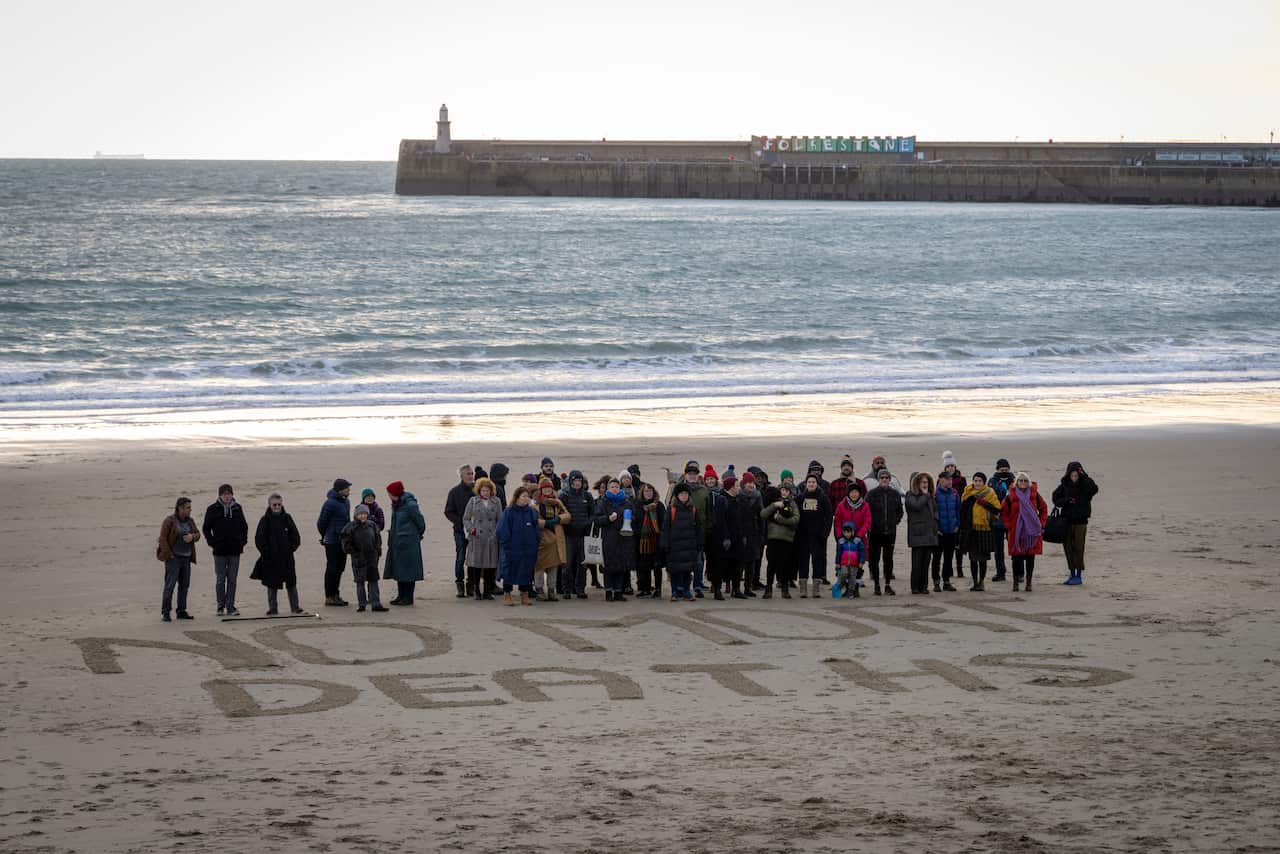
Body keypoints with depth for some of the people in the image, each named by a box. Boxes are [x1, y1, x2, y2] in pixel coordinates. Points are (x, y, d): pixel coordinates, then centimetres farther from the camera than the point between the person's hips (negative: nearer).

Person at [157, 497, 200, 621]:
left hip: (186, 558, 7)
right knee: (170, 585, -9)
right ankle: (165, 612, -7)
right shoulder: (169, 521, -9)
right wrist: (168, 554, -16)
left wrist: (192, 536, -15)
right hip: (173, 557, -7)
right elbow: (162, 538, -12)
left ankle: (181, 611, 15)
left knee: (184, 585, 8)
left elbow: (197, 535, 8)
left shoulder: (190, 521, 10)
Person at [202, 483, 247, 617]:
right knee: (220, 579, 2)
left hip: (235, 550, 2)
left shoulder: (237, 508, 7)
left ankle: (230, 607, 7)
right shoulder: (212, 509, -1)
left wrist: (243, 542, 6)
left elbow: (244, 526, 17)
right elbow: (206, 528, 4)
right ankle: (220, 607, 9)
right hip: (220, 550, -2)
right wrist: (212, 543, -5)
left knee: (232, 579, 4)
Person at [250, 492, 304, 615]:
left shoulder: (286, 518, 4)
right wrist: (265, 552, -8)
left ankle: (295, 607, 9)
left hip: (287, 557, 2)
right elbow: (259, 539, -3)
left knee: (291, 583, 4)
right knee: (272, 584, 4)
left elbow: (295, 535, 9)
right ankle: (273, 608, 11)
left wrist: (291, 548, -1)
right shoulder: (265, 520, -2)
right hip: (271, 558, -2)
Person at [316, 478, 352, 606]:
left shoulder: (346, 501, 10)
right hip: (332, 542, -8)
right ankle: (329, 597, 2)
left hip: (343, 541, 8)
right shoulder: (330, 503, -16)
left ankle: (335, 595, 23)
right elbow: (321, 522, -10)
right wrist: (325, 537, 3)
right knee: (332, 569, -3)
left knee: (339, 568, 13)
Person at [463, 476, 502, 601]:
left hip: (492, 538, 1)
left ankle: (488, 591, 12)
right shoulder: (473, 501, 5)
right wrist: (472, 530, -8)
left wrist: (498, 533, -3)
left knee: (490, 565, 2)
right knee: (476, 565, -2)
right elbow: (465, 519, 7)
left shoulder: (496, 502, 9)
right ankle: (476, 591, 8)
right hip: (477, 538, -1)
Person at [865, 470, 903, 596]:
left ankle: (888, 584, 12)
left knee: (889, 559, 6)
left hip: (890, 532, 2)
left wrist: (896, 521, 6)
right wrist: (870, 524, -8)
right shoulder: (872, 494, -2)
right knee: (874, 559, 1)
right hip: (875, 532, -2)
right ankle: (876, 585, 8)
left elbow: (900, 511, 17)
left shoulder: (895, 494, 6)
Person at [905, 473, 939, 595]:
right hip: (917, 533, -6)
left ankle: (924, 586, 9)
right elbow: (917, 506, -19)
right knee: (917, 561, -7)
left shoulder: (930, 496, 18)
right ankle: (915, 586, -3)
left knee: (926, 560, 5)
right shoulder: (910, 496, -1)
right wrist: (925, 495, -7)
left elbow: (935, 510, 24)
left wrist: (935, 520, 6)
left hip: (930, 532, 6)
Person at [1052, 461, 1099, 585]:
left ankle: (1079, 575, 2)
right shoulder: (1064, 485, 3)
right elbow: (1056, 499, 4)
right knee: (1068, 547, 6)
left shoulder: (1085, 484, -4)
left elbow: (1094, 489, -23)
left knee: (1078, 548, -5)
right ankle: (1072, 574, 16)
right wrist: (1066, 500, -14)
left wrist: (1084, 477, -27)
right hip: (1067, 520, 4)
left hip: (1080, 521, -4)